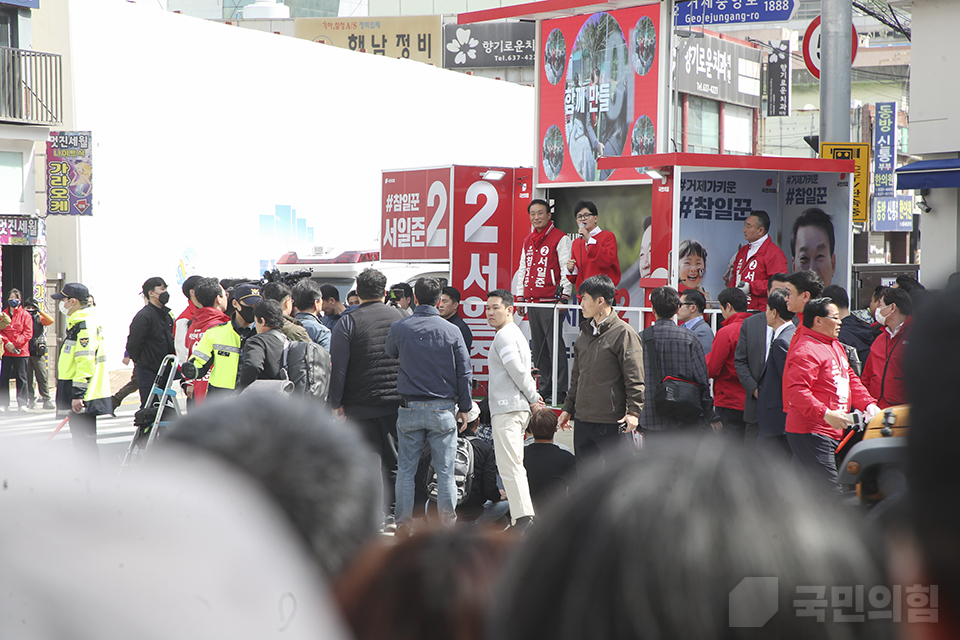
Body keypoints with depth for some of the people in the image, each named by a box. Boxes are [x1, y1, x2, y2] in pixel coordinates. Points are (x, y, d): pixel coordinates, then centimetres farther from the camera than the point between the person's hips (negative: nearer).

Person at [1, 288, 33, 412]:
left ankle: (22, 403, 5)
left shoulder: (26, 315, 2)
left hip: (21, 351, -2)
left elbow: (28, 333, -4)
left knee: (21, 378, 1)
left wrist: (15, 343, -13)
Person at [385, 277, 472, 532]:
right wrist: (464, 407, 10)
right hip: (443, 409, -1)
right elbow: (464, 372, 1)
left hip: (410, 407, 1)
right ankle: (448, 522, 5)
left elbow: (388, 356, 16)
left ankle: (403, 522, 10)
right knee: (445, 470, 4)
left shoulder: (399, 328, -2)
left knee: (406, 468, 9)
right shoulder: (451, 331, -3)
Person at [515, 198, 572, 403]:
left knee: (554, 344, -8)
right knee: (538, 346, 9)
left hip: (550, 301, -7)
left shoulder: (560, 238, -3)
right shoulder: (528, 240, 17)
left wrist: (564, 296, -15)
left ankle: (560, 391, -5)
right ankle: (545, 388, 15)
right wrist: (520, 296, 17)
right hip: (532, 302, 7)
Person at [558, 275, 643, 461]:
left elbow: (635, 379, -12)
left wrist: (633, 411, -20)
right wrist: (567, 408, 20)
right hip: (583, 421, 8)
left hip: (612, 424, -8)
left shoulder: (623, 333, -8)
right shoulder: (585, 333, 15)